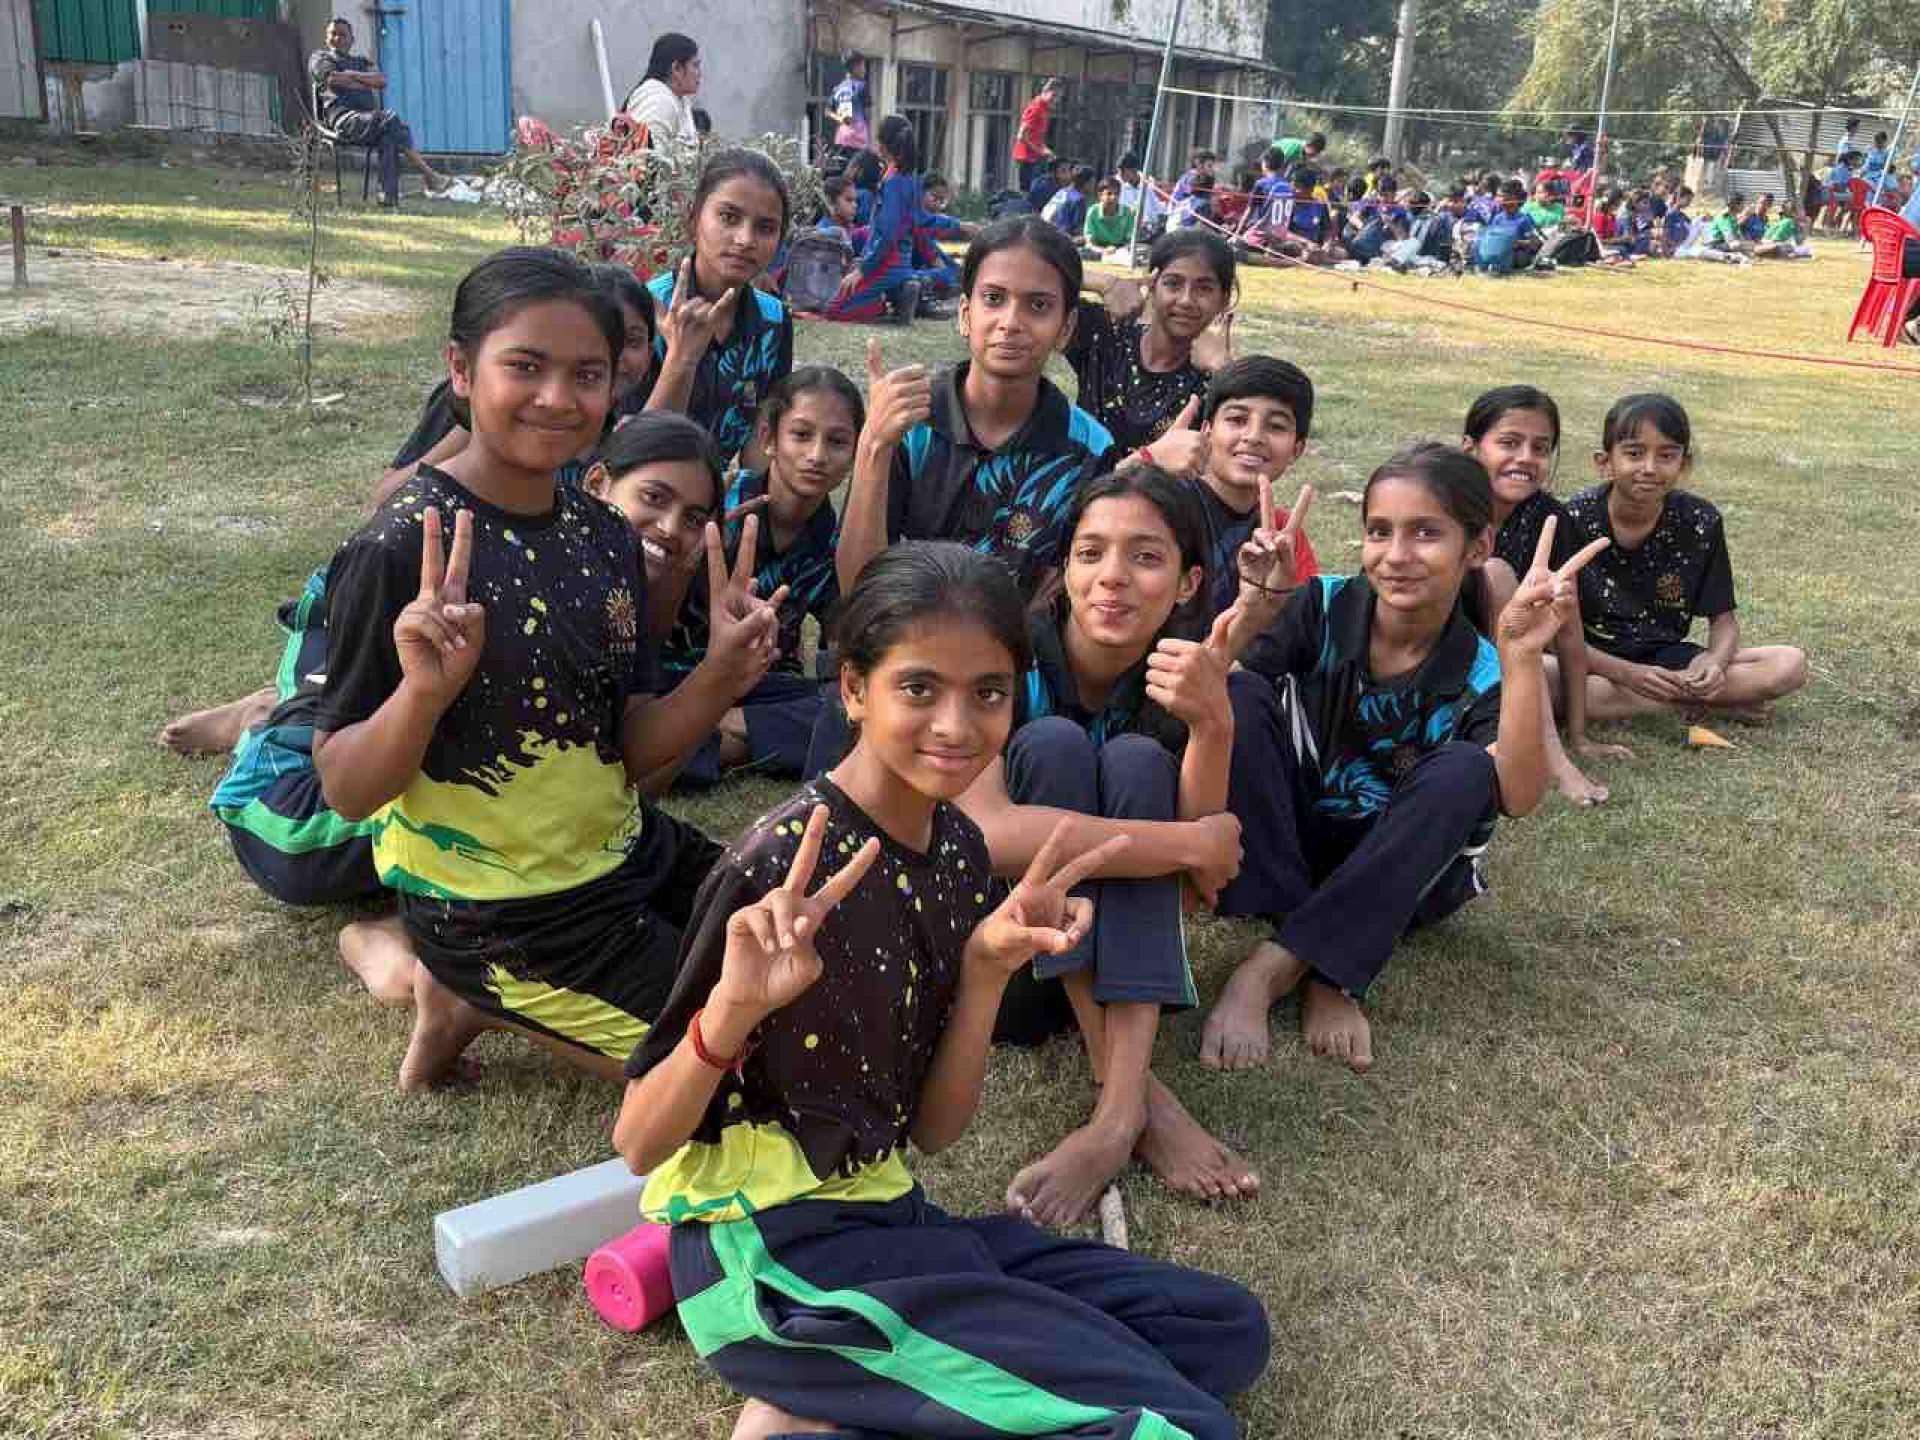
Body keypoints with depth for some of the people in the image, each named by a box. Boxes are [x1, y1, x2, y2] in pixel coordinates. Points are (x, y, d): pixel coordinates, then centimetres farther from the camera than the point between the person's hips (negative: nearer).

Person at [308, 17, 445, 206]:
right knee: (392, 121, -30)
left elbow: (382, 81, 11)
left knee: (389, 138, -32)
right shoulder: (319, 58, 22)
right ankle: (429, 175, -29)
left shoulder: (361, 61, 33)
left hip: (369, 117, 4)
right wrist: (368, 84, 6)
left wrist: (353, 75, 1)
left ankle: (389, 195, -43)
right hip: (344, 118, -4)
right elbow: (333, 80, -2)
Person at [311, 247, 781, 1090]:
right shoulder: (402, 549, -21)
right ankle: (486, 989, 7)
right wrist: (424, 690, -37)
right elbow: (345, 791, -18)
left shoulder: (605, 535, 0)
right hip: (496, 904, -7)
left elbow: (628, 749, 2)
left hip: (623, 855, 7)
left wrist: (722, 674, -16)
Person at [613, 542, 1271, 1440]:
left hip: (891, 1221, 8)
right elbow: (638, 1146, -14)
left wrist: (986, 970, -11)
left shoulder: (957, 846, 4)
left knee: (1225, 1329, 10)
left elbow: (930, 1130, 5)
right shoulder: (781, 868, -19)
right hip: (776, 1257, -8)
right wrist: (734, 1008, -33)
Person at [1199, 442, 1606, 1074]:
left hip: (1396, 874, 0)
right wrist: (1249, 610, -40)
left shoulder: (1482, 674, -12)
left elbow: (1517, 795, -32)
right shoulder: (1324, 608, -9)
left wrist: (1522, 659, -42)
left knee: (1464, 769, -30)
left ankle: (1274, 966, -29)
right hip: (1283, 842, 1)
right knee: (1241, 694, -24)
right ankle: (1323, 971, -27)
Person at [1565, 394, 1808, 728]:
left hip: (1666, 657, 2)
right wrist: (1628, 673, -26)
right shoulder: (1575, 519, -12)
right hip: (1593, 660, -2)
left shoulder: (1700, 522, -3)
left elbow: (1723, 618, 3)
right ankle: (1709, 705, -20)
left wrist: (1715, 661, -21)